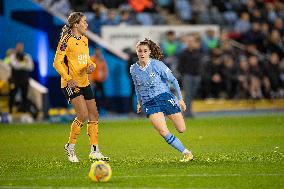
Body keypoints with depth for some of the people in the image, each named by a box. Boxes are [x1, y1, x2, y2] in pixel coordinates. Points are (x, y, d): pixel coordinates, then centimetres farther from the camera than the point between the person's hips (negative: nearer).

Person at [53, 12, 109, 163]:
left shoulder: (84, 39, 12)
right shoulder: (67, 40, -13)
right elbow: (57, 63, -16)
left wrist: (91, 65, -1)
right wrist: (68, 79, -24)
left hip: (84, 82, 8)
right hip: (71, 84, -8)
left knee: (94, 115, 5)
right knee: (83, 115, -18)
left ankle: (94, 152, 12)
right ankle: (70, 147, 0)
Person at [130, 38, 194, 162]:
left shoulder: (157, 64, -10)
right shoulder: (133, 69, 1)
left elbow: (173, 80, -3)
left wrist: (180, 99, -3)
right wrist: (140, 103, 22)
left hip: (164, 97, -2)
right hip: (149, 104, 2)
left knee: (181, 129, -1)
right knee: (163, 132, -19)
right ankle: (186, 153, -6)